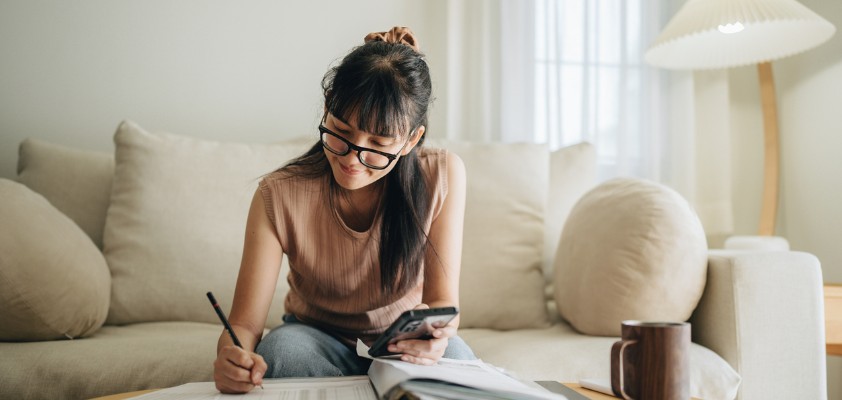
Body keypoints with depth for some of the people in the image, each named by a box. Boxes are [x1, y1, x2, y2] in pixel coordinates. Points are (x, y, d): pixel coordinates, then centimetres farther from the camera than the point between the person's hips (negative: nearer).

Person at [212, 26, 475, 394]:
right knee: (282, 347, -35)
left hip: (404, 346, 2)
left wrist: (434, 332, -39)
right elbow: (244, 324, -20)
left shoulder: (443, 176, -20)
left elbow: (443, 300, -15)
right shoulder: (279, 197, -22)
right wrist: (233, 356, -45)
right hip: (316, 339, -1)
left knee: (452, 354, -31)